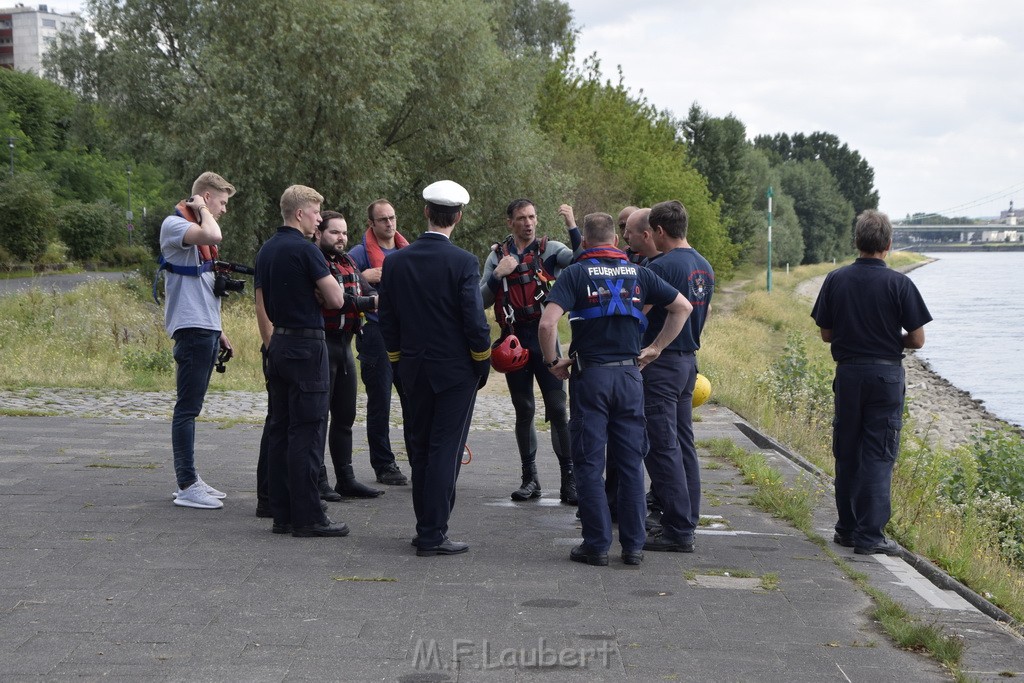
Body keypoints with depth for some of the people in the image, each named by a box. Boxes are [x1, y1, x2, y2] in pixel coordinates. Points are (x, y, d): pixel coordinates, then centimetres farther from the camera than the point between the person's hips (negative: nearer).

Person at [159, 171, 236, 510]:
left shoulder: (198, 232, 20)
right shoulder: (174, 224, -9)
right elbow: (213, 235, -30)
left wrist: (218, 331, 24)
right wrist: (202, 210, -12)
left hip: (207, 329, 10)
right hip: (191, 328, -10)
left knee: (191, 407, 12)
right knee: (187, 408, -8)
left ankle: (189, 478, 17)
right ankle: (187, 487, -7)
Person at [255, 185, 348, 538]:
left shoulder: (266, 251, 12)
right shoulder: (305, 250, -14)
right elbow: (336, 299, -15)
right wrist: (327, 279, 4)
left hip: (279, 344, 9)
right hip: (306, 345, -9)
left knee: (280, 430, 9)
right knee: (307, 432, -7)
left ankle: (282, 514, 12)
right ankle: (307, 517, -7)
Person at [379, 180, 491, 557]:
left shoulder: (395, 261, 0)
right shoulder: (463, 263, -13)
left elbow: (386, 320, 5)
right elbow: (474, 320, -14)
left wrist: (400, 360, 16)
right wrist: (484, 363, 0)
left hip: (413, 370, 4)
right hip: (456, 370, -4)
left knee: (419, 450, 13)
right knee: (445, 451, -1)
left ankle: (426, 528, 19)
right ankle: (433, 535, -1)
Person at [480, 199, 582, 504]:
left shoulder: (550, 249, 1)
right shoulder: (497, 256, 9)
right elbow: (482, 300, 5)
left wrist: (572, 226, -22)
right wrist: (497, 275, -10)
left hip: (544, 337, -3)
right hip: (513, 340, 3)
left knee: (558, 409, -7)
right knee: (523, 411, 9)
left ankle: (570, 478, -4)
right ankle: (530, 478, 15)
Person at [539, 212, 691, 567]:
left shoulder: (575, 273, -5)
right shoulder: (638, 273, 7)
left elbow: (547, 323, -17)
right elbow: (682, 307, 11)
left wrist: (553, 361, -3)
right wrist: (656, 348, 13)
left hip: (590, 375, -3)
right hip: (629, 374, 3)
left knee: (589, 462, 4)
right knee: (631, 462, 9)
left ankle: (596, 544, 5)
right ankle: (634, 545, 11)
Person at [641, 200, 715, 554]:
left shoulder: (661, 266, -17)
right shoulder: (704, 266, 11)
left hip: (662, 362, -9)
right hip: (689, 359, 9)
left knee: (662, 447, -5)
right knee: (683, 444, 13)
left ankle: (678, 530, -4)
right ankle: (686, 521, 17)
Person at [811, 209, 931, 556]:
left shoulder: (835, 280, 0)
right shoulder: (898, 284, -9)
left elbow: (826, 333, 5)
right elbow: (917, 339, -7)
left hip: (847, 373, 3)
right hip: (886, 375, -3)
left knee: (846, 453, 13)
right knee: (878, 456, 0)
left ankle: (847, 528, 21)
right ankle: (870, 535, -2)